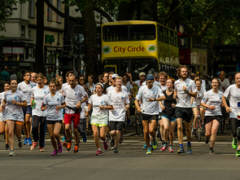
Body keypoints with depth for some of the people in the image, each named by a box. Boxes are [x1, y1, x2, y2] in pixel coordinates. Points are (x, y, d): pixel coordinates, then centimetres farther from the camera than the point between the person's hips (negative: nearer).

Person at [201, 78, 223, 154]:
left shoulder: (221, 94, 5)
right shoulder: (208, 93, -4)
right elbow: (202, 103, 1)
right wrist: (208, 106, -15)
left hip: (217, 114, 1)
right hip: (208, 114, -1)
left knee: (214, 131, -17)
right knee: (208, 133, 0)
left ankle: (211, 147, -3)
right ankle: (207, 137, 38)